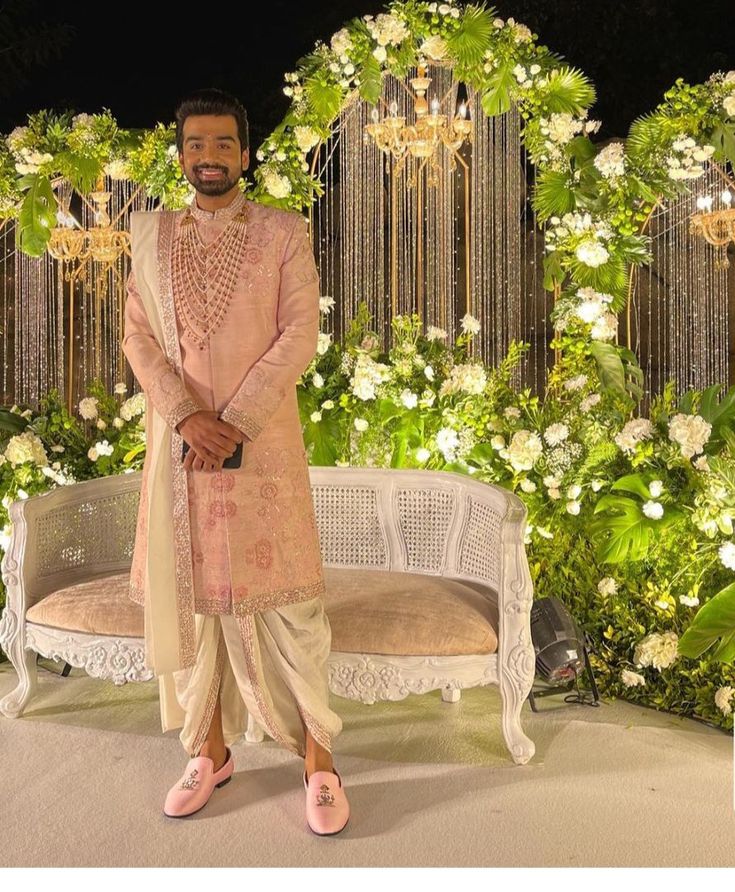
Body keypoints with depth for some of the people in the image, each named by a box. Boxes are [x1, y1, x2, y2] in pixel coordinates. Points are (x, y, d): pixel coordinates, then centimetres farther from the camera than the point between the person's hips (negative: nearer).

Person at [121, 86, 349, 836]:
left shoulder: (283, 232, 3)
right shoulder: (151, 234, 11)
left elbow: (300, 335, -6)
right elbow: (138, 336, 3)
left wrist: (235, 424, -14)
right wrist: (187, 415, -13)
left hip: (263, 439, -2)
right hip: (179, 438, 3)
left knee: (285, 596, -1)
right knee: (189, 592, 8)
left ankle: (317, 755, 12)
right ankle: (210, 750, 23)